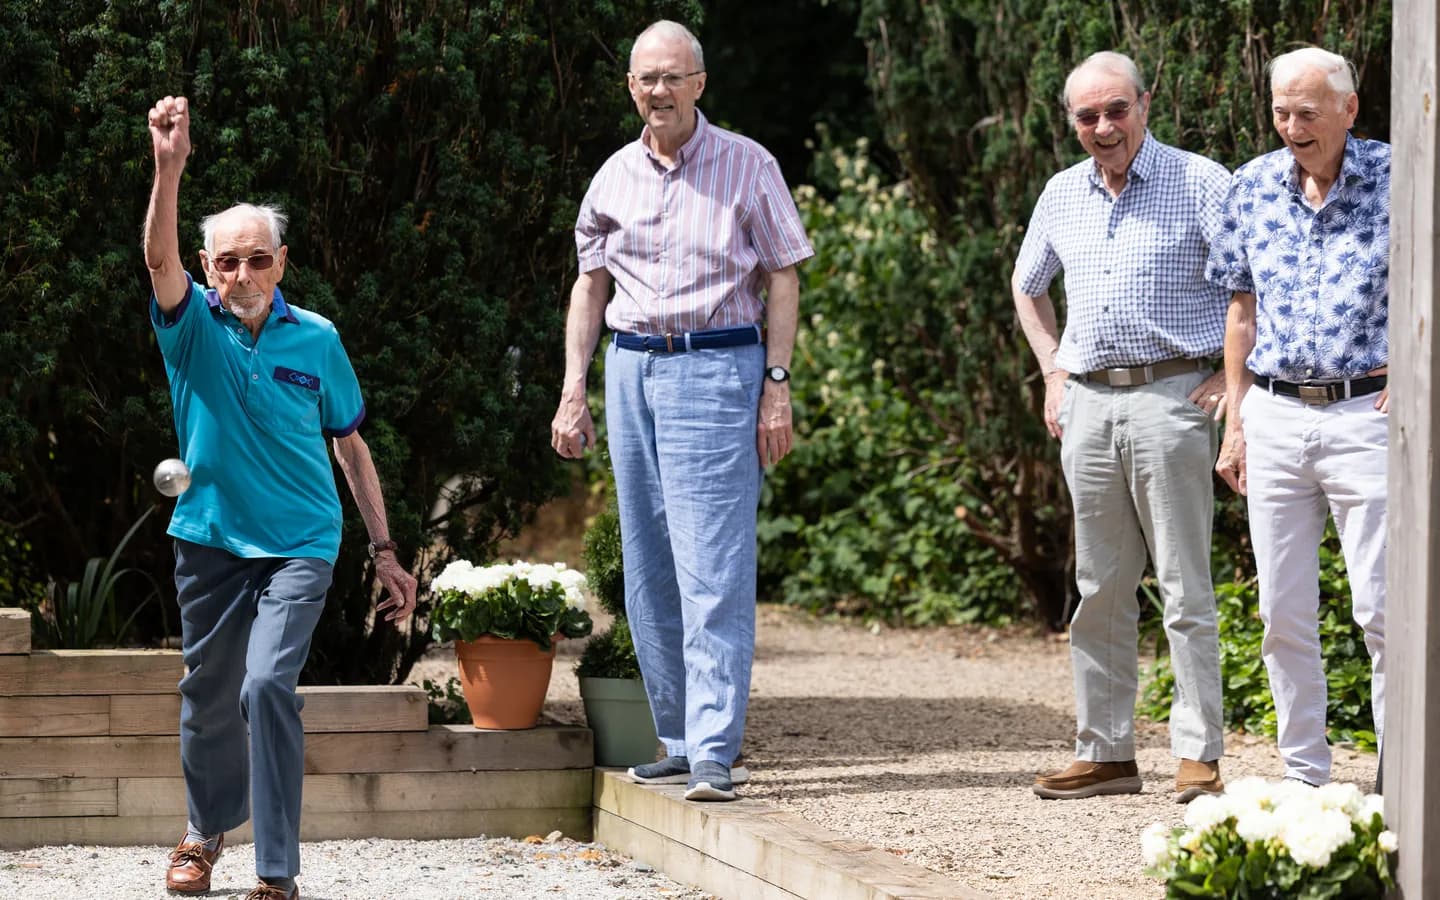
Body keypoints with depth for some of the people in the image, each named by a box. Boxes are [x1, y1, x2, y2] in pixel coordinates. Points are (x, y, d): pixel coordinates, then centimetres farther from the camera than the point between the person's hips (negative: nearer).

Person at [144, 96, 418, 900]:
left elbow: (351, 447, 8)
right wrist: (169, 169, -42)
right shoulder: (192, 327, -3)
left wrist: (385, 550, 6)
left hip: (300, 541, -2)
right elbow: (160, 259, -24)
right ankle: (209, 830, 41)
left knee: (267, 684, -19)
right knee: (208, 696, 15)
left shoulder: (316, 340, -1)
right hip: (212, 536, 2)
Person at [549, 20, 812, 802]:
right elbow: (590, 285, 17)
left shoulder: (746, 166, 0)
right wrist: (573, 391, 9)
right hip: (632, 366, 5)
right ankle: (679, 741, 14)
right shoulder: (615, 177, 11)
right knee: (648, 570, 6)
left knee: (712, 568, -12)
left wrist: (777, 386, -7)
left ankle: (714, 754, -15)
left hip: (718, 366, -5)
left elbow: (782, 278, 1)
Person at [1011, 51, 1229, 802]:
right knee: (1100, 590, 8)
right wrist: (1052, 374, 19)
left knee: (1185, 589, -5)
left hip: (1170, 396, -6)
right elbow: (1027, 284, 30)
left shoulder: (1199, 184, -5)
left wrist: (1236, 375, -9)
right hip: (1088, 404, 6)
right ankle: (1104, 752, 13)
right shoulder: (1062, 195, 13)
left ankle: (1199, 756, -4)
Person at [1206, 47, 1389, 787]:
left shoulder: (1397, 181, -5)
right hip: (1274, 417, 4)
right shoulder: (1253, 187, 7)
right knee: (1282, 614, 6)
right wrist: (1236, 423, 11)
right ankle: (1304, 776, 14)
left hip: (1365, 414, -4)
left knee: (1381, 607, -7)